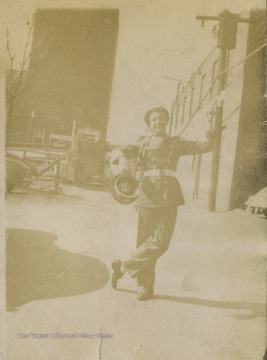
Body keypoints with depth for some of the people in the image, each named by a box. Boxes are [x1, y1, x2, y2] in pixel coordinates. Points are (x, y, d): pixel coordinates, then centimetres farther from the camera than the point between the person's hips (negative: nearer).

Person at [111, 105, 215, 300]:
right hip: (147, 194, 0)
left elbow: (206, 145, 12)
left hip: (168, 195, 0)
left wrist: (210, 123, -1)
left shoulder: (176, 143, 17)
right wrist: (123, 160, -21)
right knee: (145, 240, 1)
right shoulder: (143, 144, 16)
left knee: (160, 242, -11)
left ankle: (124, 267, 6)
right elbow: (121, 153, 2)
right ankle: (145, 287, 15)